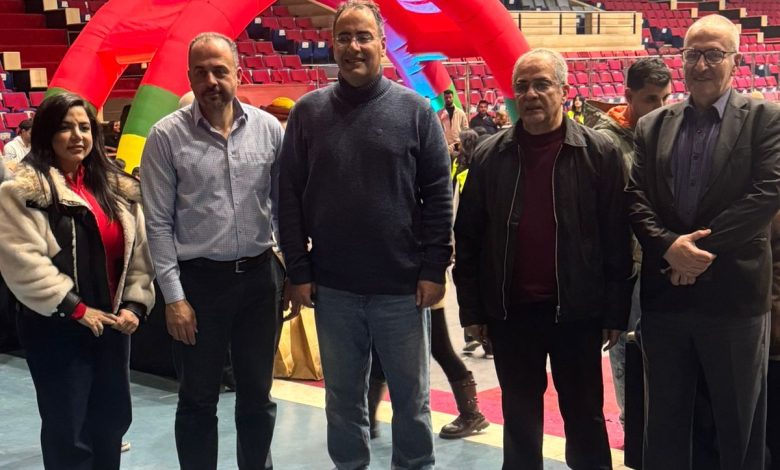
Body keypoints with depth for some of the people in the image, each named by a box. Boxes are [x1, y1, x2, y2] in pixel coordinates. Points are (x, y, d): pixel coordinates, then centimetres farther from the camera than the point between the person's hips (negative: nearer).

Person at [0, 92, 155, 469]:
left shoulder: (117, 188, 9)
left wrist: (135, 304, -4)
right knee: (67, 430, 2)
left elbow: (138, 251, 10)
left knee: (113, 419, 16)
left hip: (111, 324, 6)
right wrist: (76, 309, -18)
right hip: (56, 329, -6)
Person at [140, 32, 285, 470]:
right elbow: (159, 224, -5)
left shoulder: (268, 128, 0)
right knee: (198, 400, 9)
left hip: (260, 275, 2)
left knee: (258, 396, 14)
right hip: (198, 279, -2)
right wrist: (174, 296, -9)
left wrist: (294, 269, 4)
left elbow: (283, 204, 7)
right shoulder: (167, 136, -6)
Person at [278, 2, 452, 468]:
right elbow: (290, 197, 3)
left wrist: (434, 268, -6)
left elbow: (438, 194, -1)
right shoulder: (308, 111, 2)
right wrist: (298, 271, -1)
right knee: (343, 397, 14)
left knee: (411, 397, 10)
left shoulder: (415, 109, -1)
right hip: (333, 287, 2)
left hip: (403, 286, -1)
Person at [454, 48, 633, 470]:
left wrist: (616, 311, -5)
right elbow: (467, 237, 5)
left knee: (584, 417, 12)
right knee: (520, 419, 13)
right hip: (510, 311, 2)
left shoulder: (600, 153, -4)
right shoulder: (489, 156, 2)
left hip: (577, 310, -2)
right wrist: (471, 308, 3)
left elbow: (616, 239, -4)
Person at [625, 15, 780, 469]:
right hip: (665, 296, 3)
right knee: (665, 425, 14)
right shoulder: (652, 125, 10)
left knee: (740, 427, 9)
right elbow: (636, 198, 3)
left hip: (734, 296, -3)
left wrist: (702, 246, -16)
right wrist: (669, 246, -15)